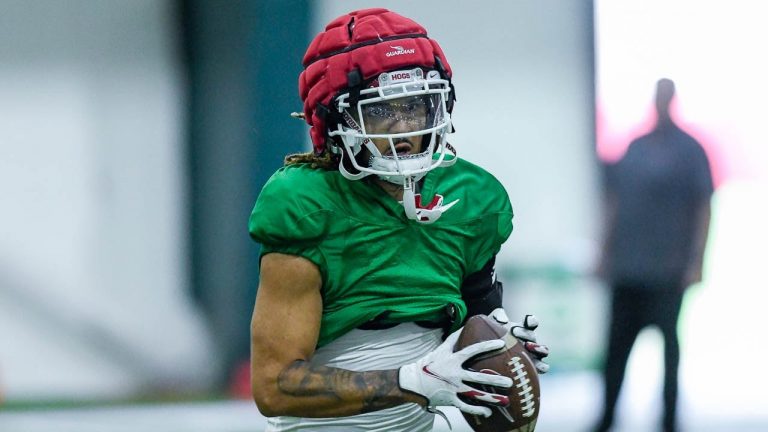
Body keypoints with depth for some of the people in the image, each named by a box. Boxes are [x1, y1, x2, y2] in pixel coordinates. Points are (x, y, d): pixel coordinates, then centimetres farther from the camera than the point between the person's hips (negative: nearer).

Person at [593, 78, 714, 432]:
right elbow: (614, 203, 18)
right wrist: (606, 254, 14)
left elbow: (703, 209, -4)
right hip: (626, 268, 5)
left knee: (668, 342, -1)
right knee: (616, 345, 6)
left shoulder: (690, 151, -2)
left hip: (667, 270, -5)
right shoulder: (634, 149, 13)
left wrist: (696, 261, -10)